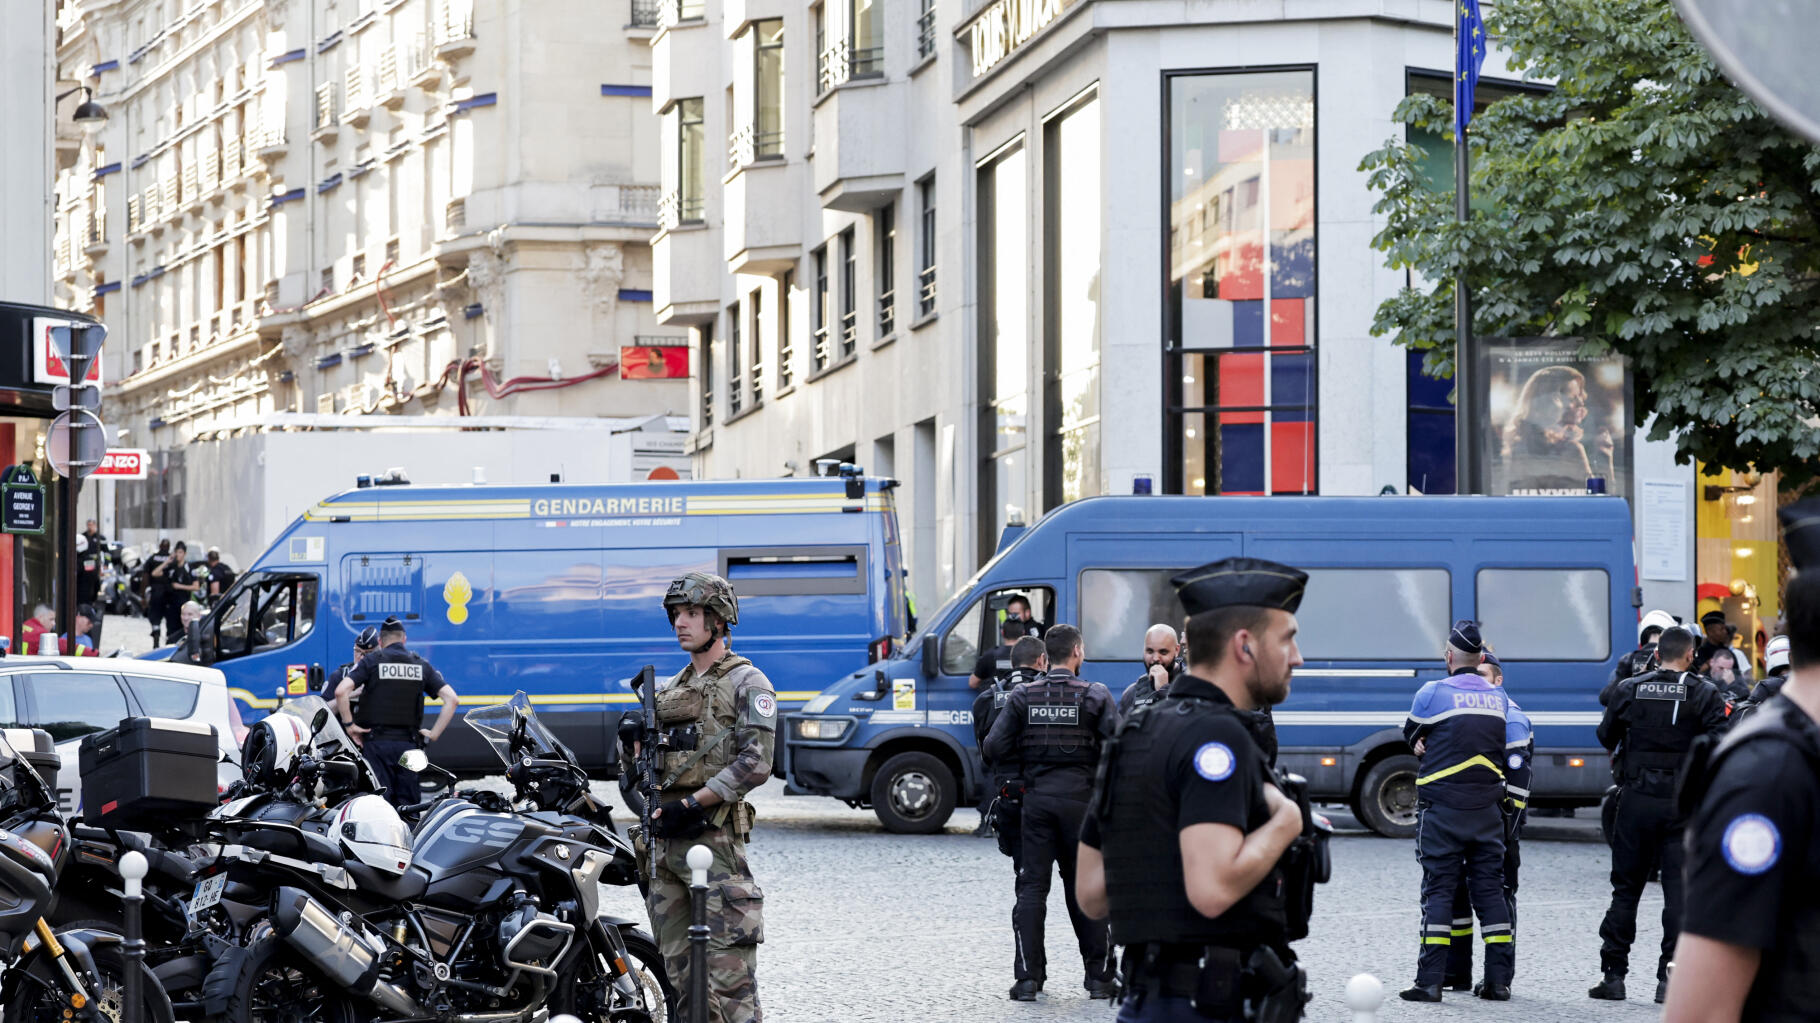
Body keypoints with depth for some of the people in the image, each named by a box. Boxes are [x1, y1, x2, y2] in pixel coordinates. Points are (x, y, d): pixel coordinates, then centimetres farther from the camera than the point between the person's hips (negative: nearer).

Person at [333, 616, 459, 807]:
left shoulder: (372, 661, 1)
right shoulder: (421, 665, 9)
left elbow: (341, 691, -12)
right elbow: (452, 699, 1)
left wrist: (349, 724, -3)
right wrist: (433, 735, 3)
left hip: (377, 741, -2)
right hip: (408, 743, 2)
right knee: (408, 804, 6)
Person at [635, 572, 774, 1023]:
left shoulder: (746, 683, -2)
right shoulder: (669, 689, 21)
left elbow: (755, 763, -12)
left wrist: (691, 804, -16)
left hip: (715, 837, -7)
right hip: (664, 839, 7)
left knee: (728, 970, -13)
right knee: (679, 967, 7)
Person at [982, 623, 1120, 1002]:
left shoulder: (1022, 697, 1)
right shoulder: (1095, 695, -4)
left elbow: (993, 748, -3)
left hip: (1037, 799, 1)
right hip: (1081, 797, -1)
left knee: (1032, 888, 5)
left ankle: (1028, 977, 1)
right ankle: (1099, 977, 8)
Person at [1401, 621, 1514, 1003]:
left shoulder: (1432, 693, -7)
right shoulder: (1499, 697, 8)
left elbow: (1411, 736, 7)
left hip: (1442, 806, -4)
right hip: (1487, 810, 4)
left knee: (1438, 889, -2)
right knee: (1489, 888, 8)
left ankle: (1430, 981, -7)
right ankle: (1498, 979, 8)